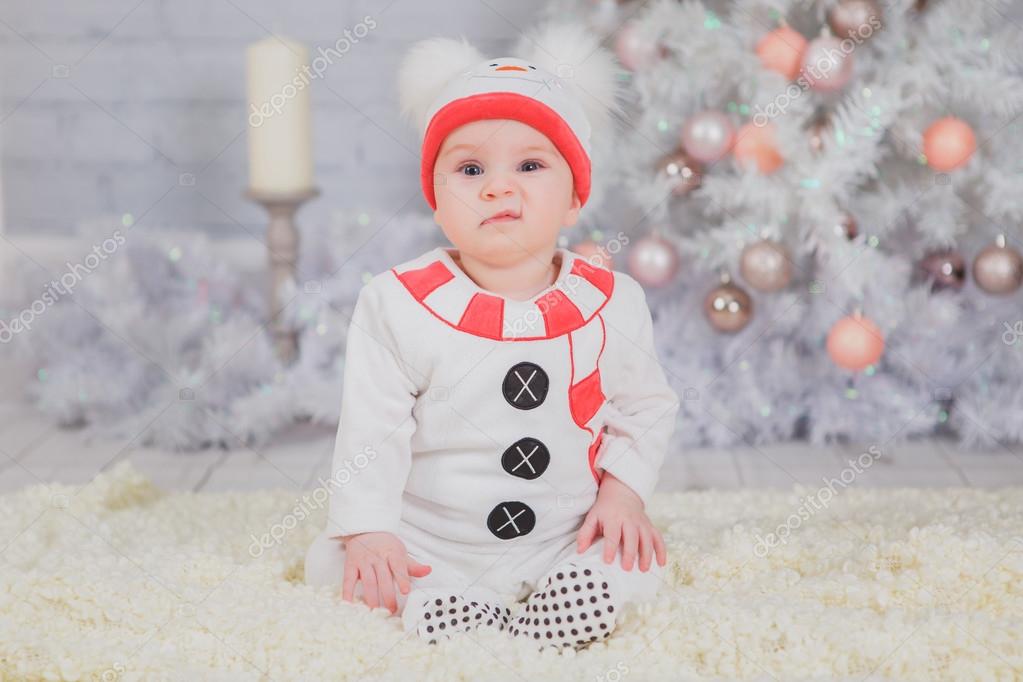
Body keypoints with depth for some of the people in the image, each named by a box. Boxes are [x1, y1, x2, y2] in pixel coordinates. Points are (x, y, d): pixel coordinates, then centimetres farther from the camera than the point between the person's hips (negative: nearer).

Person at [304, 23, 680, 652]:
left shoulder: (613, 303, -5)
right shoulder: (399, 305, -11)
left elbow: (646, 407, 8)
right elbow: (372, 431, -9)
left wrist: (624, 490, -6)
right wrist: (367, 530, -17)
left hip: (561, 542, 2)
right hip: (428, 545, -1)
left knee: (642, 565, -19)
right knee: (331, 562, -19)